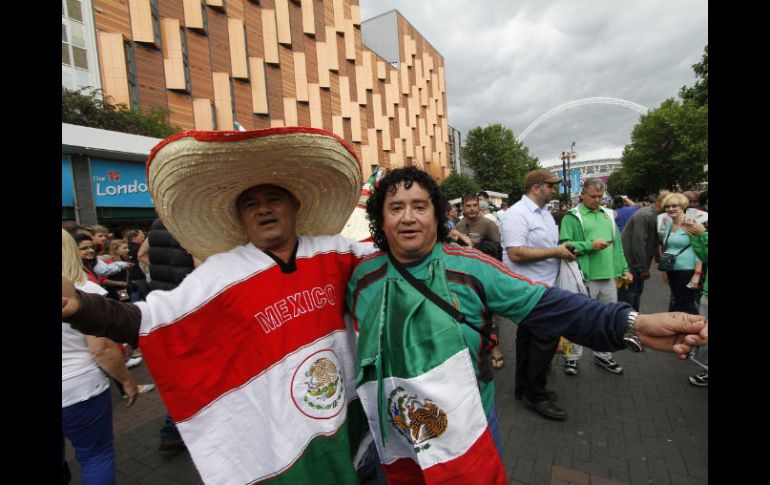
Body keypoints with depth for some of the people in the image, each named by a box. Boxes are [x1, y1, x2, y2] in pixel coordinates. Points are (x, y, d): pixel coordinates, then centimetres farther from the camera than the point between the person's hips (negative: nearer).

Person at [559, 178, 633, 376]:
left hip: (609, 277, 6)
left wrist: (624, 269, 14)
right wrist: (590, 245, -20)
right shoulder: (572, 217, -6)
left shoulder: (608, 215, 14)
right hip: (584, 278, -6)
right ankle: (571, 357, 19)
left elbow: (617, 244, 17)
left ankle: (603, 355, 33)